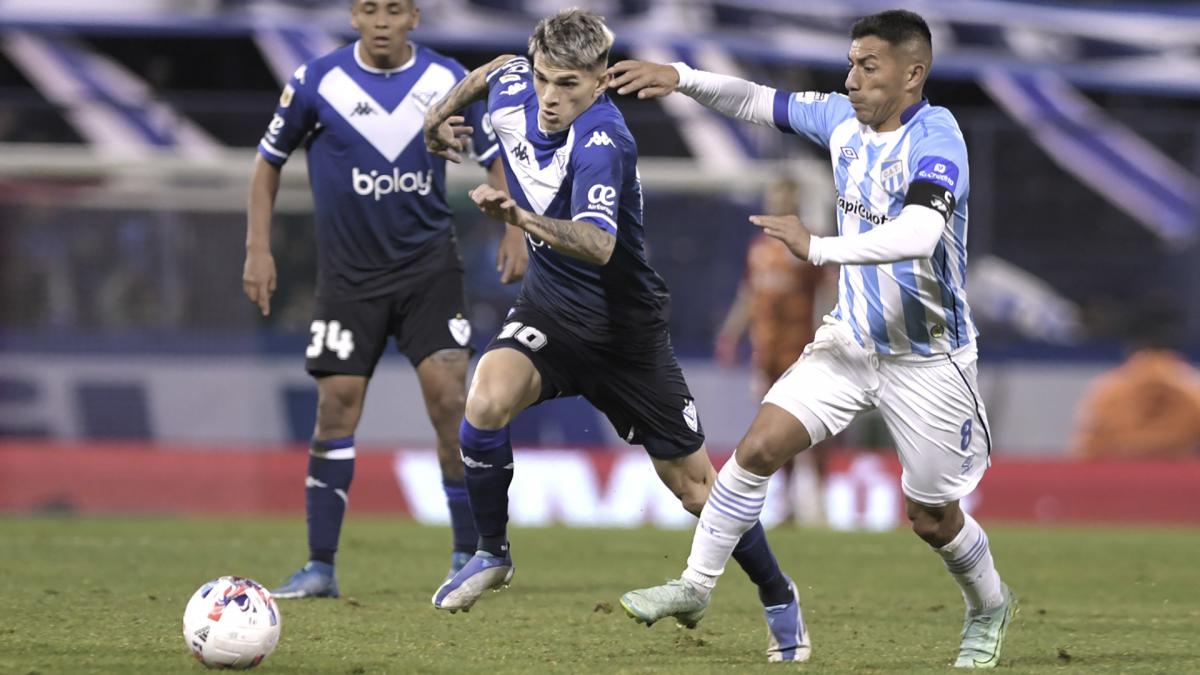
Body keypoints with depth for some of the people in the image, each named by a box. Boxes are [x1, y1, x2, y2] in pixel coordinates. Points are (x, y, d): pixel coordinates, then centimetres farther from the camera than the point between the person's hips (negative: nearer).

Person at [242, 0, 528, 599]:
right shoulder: (317, 82, -7)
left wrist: (513, 231, -6)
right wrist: (258, 250, -2)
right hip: (348, 273, 0)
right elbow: (269, 161, 5)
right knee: (336, 409, -4)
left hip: (428, 263, 0)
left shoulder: (447, 80, -3)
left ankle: (469, 553, -1)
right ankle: (320, 567, 4)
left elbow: (494, 158, 8)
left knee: (449, 397, -12)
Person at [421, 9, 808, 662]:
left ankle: (778, 598, 25)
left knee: (692, 481, 3)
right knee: (487, 402, -26)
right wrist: (444, 111, 25)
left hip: (624, 325, -5)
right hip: (548, 306, 5)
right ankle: (491, 554, -5)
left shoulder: (601, 141, -31)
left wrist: (522, 218, -60)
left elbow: (597, 244, -47)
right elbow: (495, 69, 16)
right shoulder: (515, 92, -11)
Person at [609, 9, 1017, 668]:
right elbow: (760, 102, 10)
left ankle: (989, 609, 36)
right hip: (852, 338, 6)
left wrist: (819, 248, -47)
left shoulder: (935, 137, -25)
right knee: (758, 448, -8)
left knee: (932, 518, 8)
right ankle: (696, 585, 4)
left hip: (926, 359, -6)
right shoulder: (843, 118, -3)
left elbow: (920, 234, -42)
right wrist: (681, 77, -5)